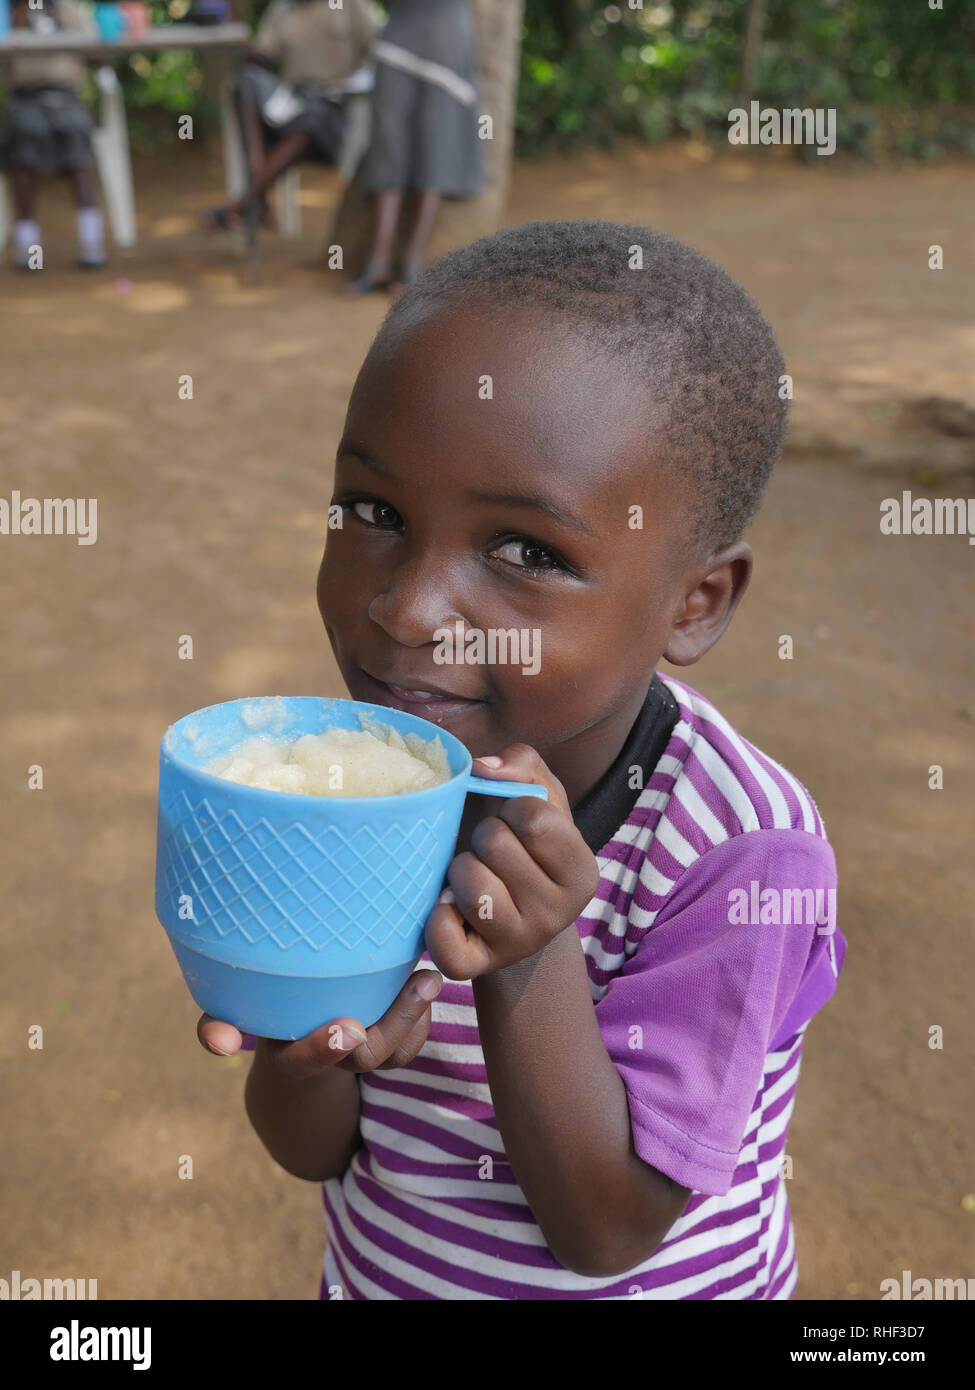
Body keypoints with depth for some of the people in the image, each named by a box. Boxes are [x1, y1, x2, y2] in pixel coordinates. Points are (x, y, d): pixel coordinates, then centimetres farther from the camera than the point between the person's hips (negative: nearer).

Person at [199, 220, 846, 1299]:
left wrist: (529, 967, -37)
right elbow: (311, 1152, -10)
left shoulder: (743, 850, -30)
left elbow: (605, 1234, -23)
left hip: (637, 1285, -2)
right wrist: (310, 1046, -31)